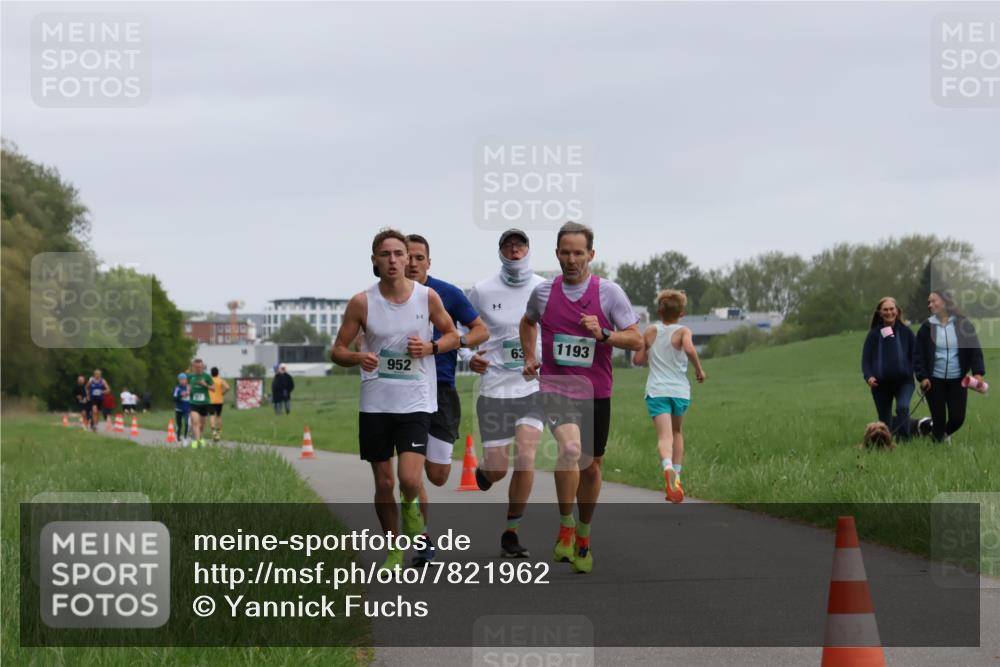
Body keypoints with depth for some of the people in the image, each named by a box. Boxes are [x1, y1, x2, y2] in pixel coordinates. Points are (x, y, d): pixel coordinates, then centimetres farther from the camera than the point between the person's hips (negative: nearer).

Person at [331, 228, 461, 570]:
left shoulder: (427, 297, -2)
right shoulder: (362, 302, -3)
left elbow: (453, 336, 11)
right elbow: (337, 350, 2)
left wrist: (430, 347, -10)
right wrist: (358, 358, -20)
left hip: (416, 402, -1)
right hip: (375, 403, 1)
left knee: (409, 480, -16)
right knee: (383, 484, 6)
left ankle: (411, 507, 21)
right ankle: (394, 551, 26)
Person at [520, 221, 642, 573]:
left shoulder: (609, 292, -3)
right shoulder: (543, 292, 3)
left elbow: (636, 340, -3)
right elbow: (528, 322, 26)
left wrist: (603, 334, -18)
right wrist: (529, 357, 15)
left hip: (595, 392, 1)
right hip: (556, 388, -1)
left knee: (591, 466, 10)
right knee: (570, 448, -27)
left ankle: (583, 538, 29)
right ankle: (565, 528, -13)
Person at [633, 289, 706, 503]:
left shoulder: (650, 331, 6)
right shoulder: (682, 331, -1)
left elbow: (638, 359, 7)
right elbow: (690, 349, -22)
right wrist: (699, 369, -7)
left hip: (656, 391, 0)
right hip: (680, 391, 0)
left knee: (664, 436, -13)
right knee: (677, 432, 23)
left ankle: (668, 468, -41)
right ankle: (676, 476, 19)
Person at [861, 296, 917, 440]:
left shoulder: (906, 332, 3)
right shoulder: (874, 334, 4)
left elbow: (915, 356, 5)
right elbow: (866, 358, 2)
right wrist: (868, 376, -16)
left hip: (903, 381, -2)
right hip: (881, 384, 2)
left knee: (903, 407, -28)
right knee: (884, 420, 7)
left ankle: (903, 440, -25)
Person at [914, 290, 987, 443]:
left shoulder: (963, 324, -2)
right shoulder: (927, 327, 1)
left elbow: (975, 349, -3)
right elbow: (918, 354, 1)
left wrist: (978, 372, -16)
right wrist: (922, 377, -11)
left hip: (957, 380, 0)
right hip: (935, 380, 0)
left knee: (957, 418, 1)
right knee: (938, 418, -1)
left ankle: (944, 434, 33)